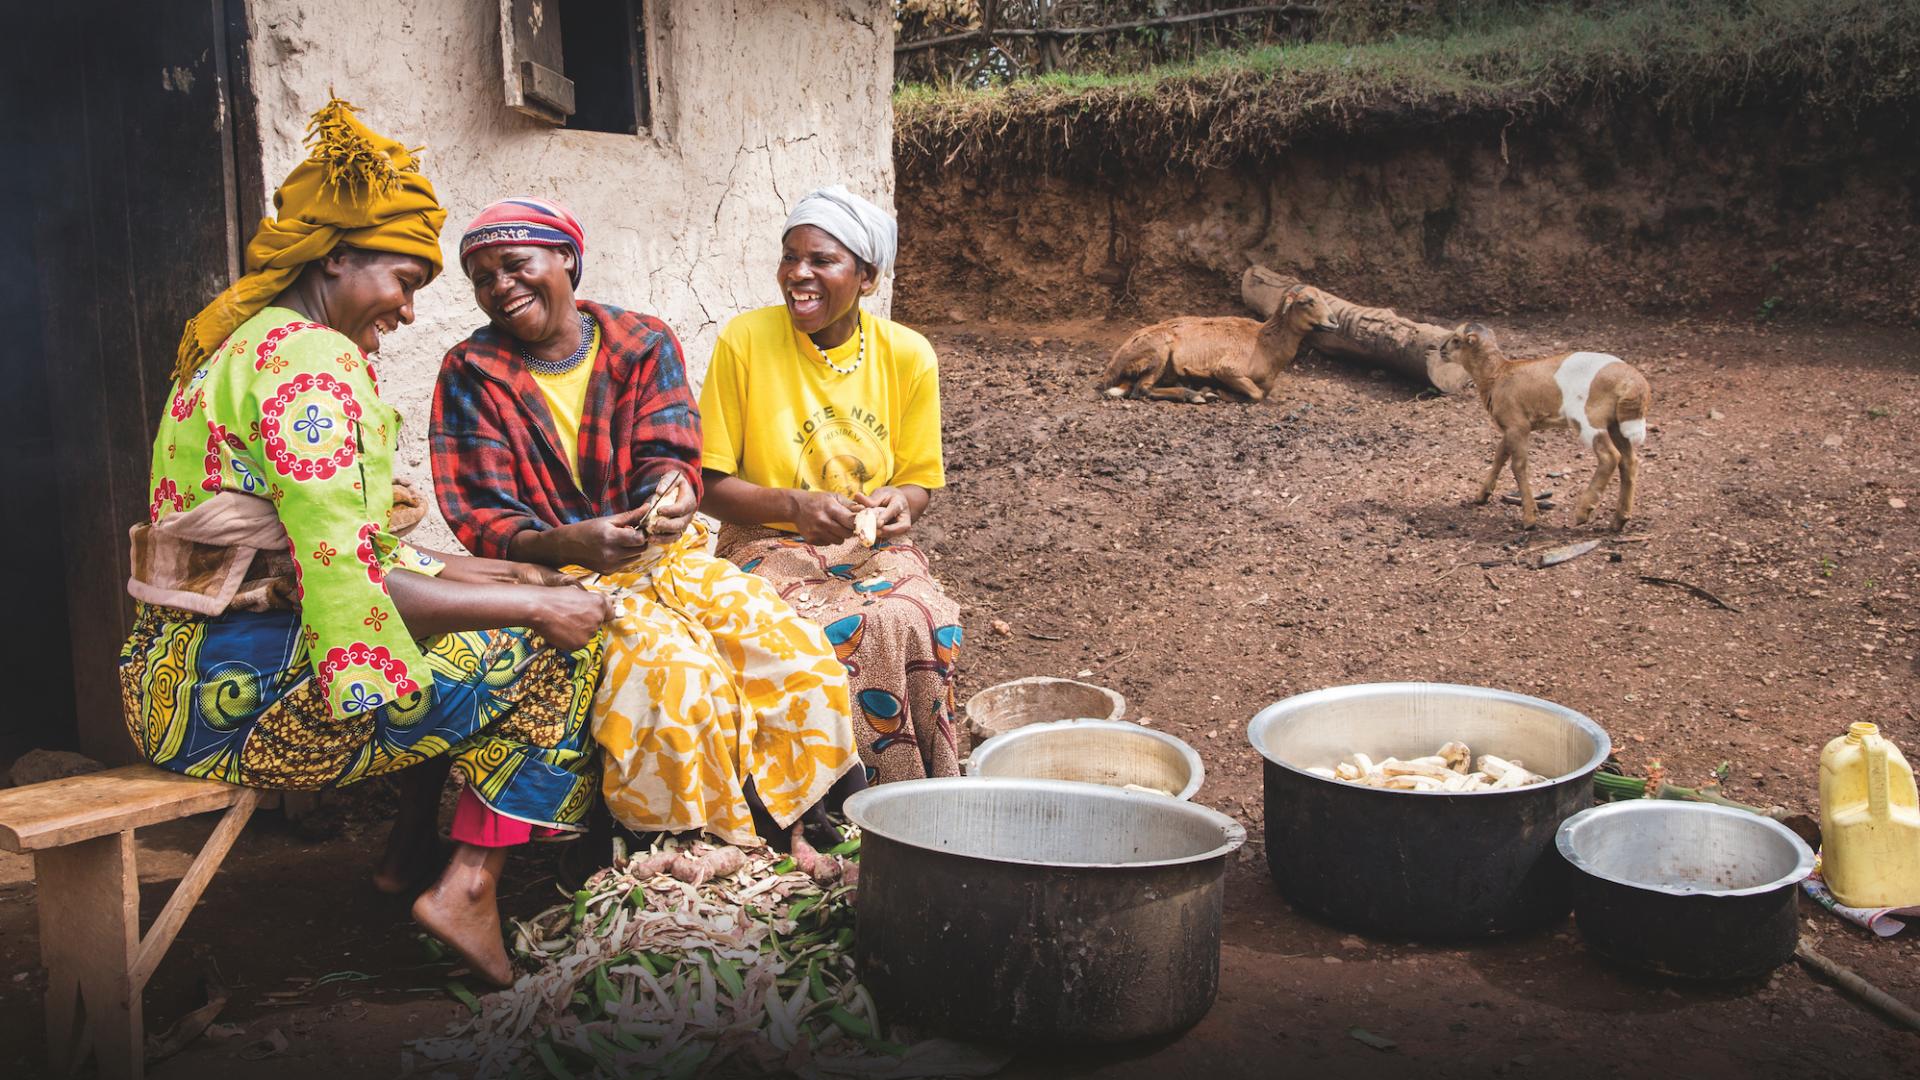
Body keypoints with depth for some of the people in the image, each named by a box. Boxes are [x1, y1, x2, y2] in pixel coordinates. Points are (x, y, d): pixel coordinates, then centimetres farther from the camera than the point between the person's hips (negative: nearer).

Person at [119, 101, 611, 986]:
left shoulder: (247, 343, 18)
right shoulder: (310, 357, -15)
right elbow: (337, 566, -23)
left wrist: (462, 572, 14)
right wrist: (533, 603, -16)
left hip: (196, 674, 10)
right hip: (243, 690, -10)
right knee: (550, 654, -5)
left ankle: (409, 853, 24)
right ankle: (468, 889, -3)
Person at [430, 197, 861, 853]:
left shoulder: (643, 343, 6)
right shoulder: (472, 374, -1)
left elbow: (665, 453, -3)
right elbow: (480, 519, -7)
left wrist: (671, 490, -30)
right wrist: (563, 543, -29)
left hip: (663, 551, 3)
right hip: (557, 571, -3)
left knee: (798, 654, -19)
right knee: (679, 673, -31)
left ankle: (787, 827, -5)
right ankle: (735, 846, -13)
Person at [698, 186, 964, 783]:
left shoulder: (907, 354, -1)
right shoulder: (745, 340, -8)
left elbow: (918, 484, 8)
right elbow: (710, 486, -5)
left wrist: (899, 503, -17)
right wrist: (794, 505, -22)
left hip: (875, 549, 2)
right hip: (768, 545, -2)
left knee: (924, 624, -28)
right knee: (840, 630, -32)